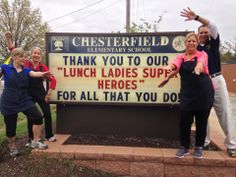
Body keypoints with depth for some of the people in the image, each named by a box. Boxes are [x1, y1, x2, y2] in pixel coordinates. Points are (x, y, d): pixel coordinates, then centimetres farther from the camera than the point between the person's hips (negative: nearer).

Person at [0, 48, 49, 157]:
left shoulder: (26, 70, 3)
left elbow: (34, 74, -18)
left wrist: (42, 74, -40)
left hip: (24, 101, 2)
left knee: (38, 117, -10)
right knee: (10, 127, 8)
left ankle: (35, 142, 8)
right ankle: (12, 148, 34)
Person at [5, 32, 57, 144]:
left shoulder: (43, 67, -4)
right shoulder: (26, 64, -3)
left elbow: (53, 80, -6)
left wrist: (49, 93, -11)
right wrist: (8, 38, -14)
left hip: (41, 93, 0)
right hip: (28, 93, 0)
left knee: (47, 113, 4)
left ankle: (49, 135, 24)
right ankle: (31, 139, 25)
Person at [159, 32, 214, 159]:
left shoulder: (202, 54, 1)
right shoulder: (180, 57, 8)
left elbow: (201, 62, -24)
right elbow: (175, 64, -15)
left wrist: (198, 66, -49)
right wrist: (170, 66, -40)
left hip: (204, 92, -2)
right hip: (187, 94, 2)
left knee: (201, 121, 7)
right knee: (184, 121, 3)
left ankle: (199, 147, 27)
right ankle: (184, 147, 23)